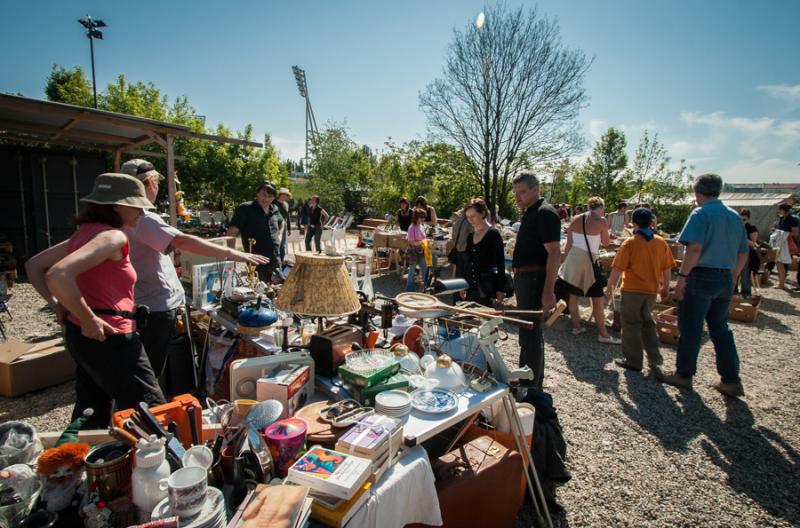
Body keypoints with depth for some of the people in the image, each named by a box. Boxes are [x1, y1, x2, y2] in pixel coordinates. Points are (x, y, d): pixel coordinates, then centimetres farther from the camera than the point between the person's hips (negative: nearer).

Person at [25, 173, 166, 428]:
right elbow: (58, 275, -31)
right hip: (108, 339, -10)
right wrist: (89, 319, -21)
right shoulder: (112, 236, -18)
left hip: (80, 335, 10)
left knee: (91, 415, 22)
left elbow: (33, 265, 18)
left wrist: (58, 305, 12)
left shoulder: (86, 231, 10)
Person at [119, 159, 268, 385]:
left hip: (143, 304, 10)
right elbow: (182, 241, -35)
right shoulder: (143, 218, -23)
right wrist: (231, 253, -38)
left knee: (147, 369, 24)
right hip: (156, 307, -10)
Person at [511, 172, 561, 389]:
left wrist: (549, 290, -26)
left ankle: (530, 389, 4)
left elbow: (554, 253, -21)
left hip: (535, 279, -10)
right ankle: (534, 383, 34)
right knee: (531, 332, 19)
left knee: (530, 334, -6)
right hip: (524, 278, 11)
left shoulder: (545, 213, -14)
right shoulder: (528, 213, 15)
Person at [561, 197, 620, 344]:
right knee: (598, 298, 2)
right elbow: (606, 243, 6)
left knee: (573, 294, 14)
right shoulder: (601, 221, -6)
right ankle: (603, 334, 6)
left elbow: (568, 244, 7)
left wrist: (565, 259, 17)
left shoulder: (576, 219, 6)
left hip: (573, 258, 5)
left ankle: (576, 326, 24)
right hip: (588, 260, -5)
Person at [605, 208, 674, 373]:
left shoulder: (630, 243, -12)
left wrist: (610, 286, -2)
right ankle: (654, 358, 24)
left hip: (632, 291, -5)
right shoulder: (661, 242, 2)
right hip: (651, 290, 5)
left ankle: (634, 361, 11)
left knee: (631, 325, 5)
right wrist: (666, 287, 19)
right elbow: (667, 268, 7)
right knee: (647, 322, 21)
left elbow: (617, 268, -13)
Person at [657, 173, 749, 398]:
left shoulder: (701, 213, -10)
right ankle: (731, 381, 18)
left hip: (701, 277, -7)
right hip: (725, 279, 7)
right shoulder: (735, 216, 13)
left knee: (690, 328, 3)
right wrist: (731, 278, 22)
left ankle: (683, 375, 14)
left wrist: (682, 276, -18)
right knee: (720, 329, 15)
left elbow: (695, 248, -22)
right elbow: (743, 254, 16)